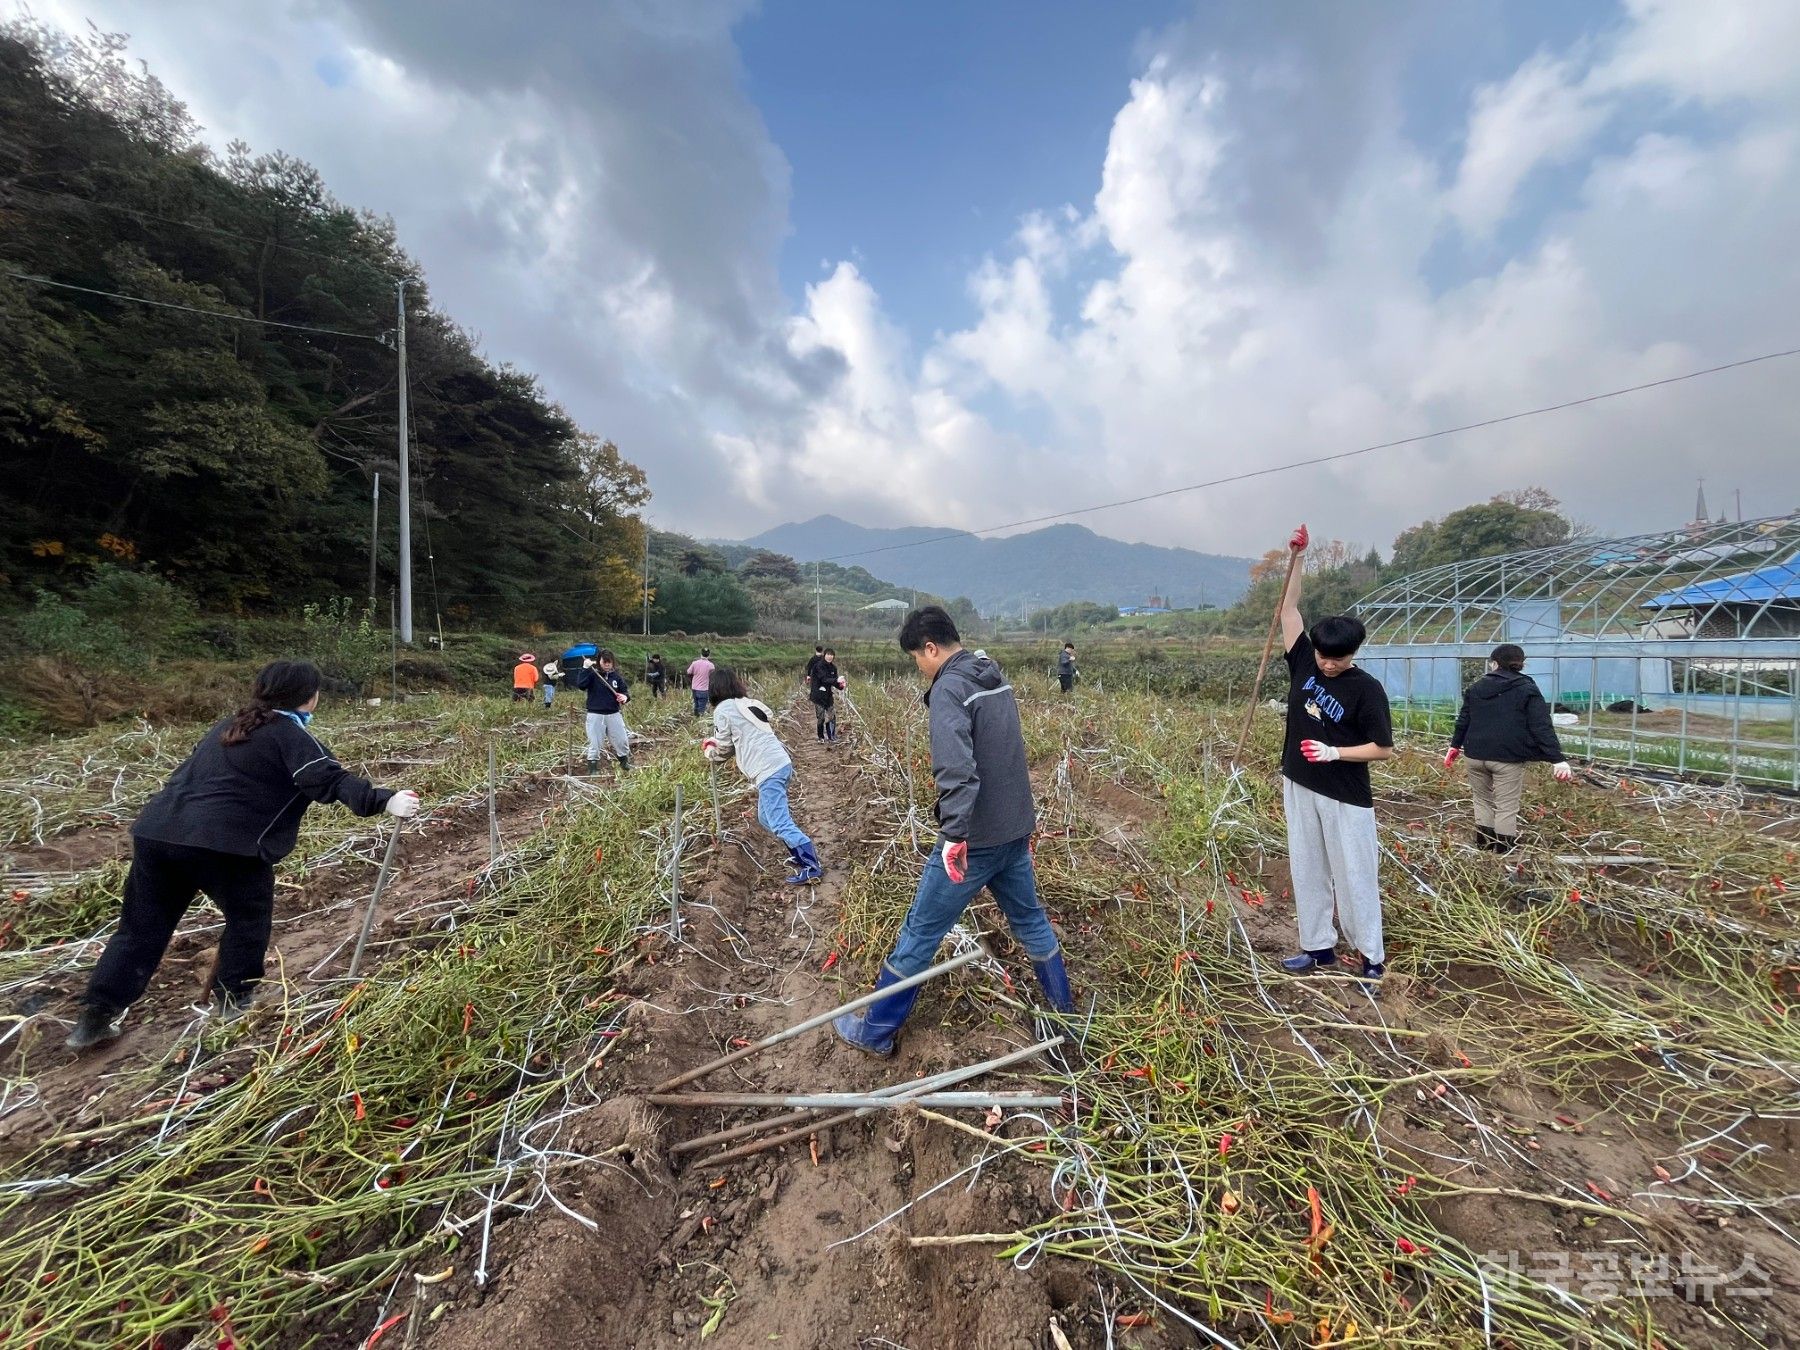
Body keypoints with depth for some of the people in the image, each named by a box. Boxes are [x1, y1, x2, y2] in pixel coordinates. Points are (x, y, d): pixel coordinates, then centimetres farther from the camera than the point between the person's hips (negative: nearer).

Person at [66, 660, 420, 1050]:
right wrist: (384, 801, -28)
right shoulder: (290, 735, -4)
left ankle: (96, 1016, 25)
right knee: (249, 918, 14)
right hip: (223, 843, -8)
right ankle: (234, 1001, 22)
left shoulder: (230, 726, 23)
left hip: (157, 830, 8)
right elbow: (331, 779, -19)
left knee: (142, 926, 20)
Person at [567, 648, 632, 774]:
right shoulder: (592, 674, -5)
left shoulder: (616, 676, 5)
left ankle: (625, 765, 31)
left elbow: (625, 691, 8)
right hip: (595, 715, -3)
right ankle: (592, 770, 17)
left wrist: (625, 697, -14)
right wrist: (585, 668, -27)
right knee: (594, 744, 4)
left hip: (614, 714, 3)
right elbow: (580, 684, -22)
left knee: (622, 741, 9)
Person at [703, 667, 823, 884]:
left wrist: (709, 751, 29)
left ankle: (811, 867, -12)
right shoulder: (750, 704, 22)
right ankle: (802, 853, 21)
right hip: (781, 763, 9)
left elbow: (724, 750, 8)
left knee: (780, 823, -9)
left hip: (768, 770, -9)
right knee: (766, 817, 20)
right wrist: (716, 742, 34)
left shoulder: (723, 710, 0)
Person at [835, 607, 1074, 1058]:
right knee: (1030, 919, 24)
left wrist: (954, 833, -36)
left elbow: (956, 768, -32)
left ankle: (875, 1031, 21)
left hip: (976, 840, -8)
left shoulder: (949, 689, -18)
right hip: (1017, 831, 8)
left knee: (920, 932, 6)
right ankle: (1064, 1012, 40)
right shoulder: (997, 679, 9)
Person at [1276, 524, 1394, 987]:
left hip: (1346, 799, -5)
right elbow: (1289, 608, 0)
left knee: (1354, 877, 7)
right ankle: (1319, 946, 29)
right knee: (1307, 872, 14)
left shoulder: (1367, 689, -12)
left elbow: (1384, 749, -9)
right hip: (1299, 788, 5)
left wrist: (1333, 753, -21)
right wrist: (1298, 558, -6)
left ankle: (1372, 956, 24)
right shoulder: (1304, 663, -2)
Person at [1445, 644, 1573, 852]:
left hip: (1474, 755, 3)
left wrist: (1455, 746, 28)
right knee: (1506, 808, 2)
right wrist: (1557, 759, -10)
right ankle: (1504, 853, 4)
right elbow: (1542, 728, -8)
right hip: (1508, 758, -3)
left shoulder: (1476, 687, 10)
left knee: (1483, 801, 16)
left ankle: (1483, 848, 19)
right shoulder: (1528, 689, 0)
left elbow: (1463, 720, 16)